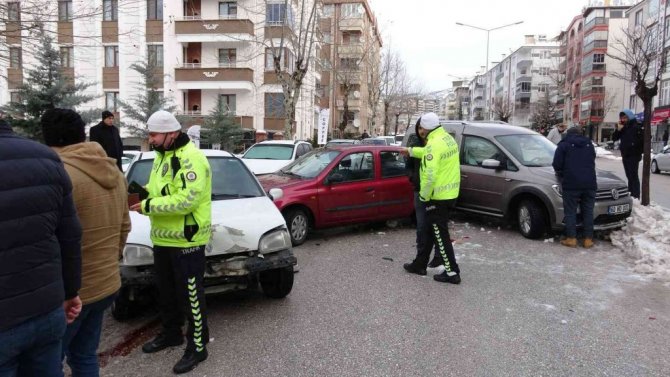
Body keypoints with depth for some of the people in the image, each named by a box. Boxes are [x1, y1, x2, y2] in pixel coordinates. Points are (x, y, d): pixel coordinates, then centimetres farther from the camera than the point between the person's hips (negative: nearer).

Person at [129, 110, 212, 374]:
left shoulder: (191, 158, -20)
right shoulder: (162, 156, 12)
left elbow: (186, 200, -28)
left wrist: (148, 206, -22)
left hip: (186, 240, -10)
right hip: (162, 238, 10)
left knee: (190, 295, 1)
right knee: (166, 291, 22)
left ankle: (197, 346, 15)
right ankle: (171, 333, 41)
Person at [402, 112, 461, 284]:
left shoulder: (434, 144, -21)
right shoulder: (448, 138, 9)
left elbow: (430, 175, -27)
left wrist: (424, 196, -15)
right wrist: (411, 151, 35)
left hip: (438, 196, -10)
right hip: (450, 193, 10)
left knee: (440, 235, 1)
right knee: (432, 231, 18)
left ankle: (452, 272, 7)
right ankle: (419, 264, 30)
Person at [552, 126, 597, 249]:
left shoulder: (564, 144, 5)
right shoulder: (589, 144, 20)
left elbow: (557, 164, -2)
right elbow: (592, 163, 24)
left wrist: (561, 174, 17)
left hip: (571, 183, -4)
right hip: (589, 183, 4)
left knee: (570, 212, 2)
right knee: (588, 212, 8)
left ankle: (571, 238, 0)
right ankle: (588, 239, 9)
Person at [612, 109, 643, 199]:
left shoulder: (636, 127, -11)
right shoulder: (623, 127, 10)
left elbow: (643, 140, -16)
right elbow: (614, 138, 6)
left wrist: (639, 152, -14)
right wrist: (618, 129, -6)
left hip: (633, 156, -7)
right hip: (625, 156, 7)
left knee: (633, 176, -10)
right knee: (629, 176, 14)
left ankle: (636, 196, -10)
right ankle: (630, 194, 21)